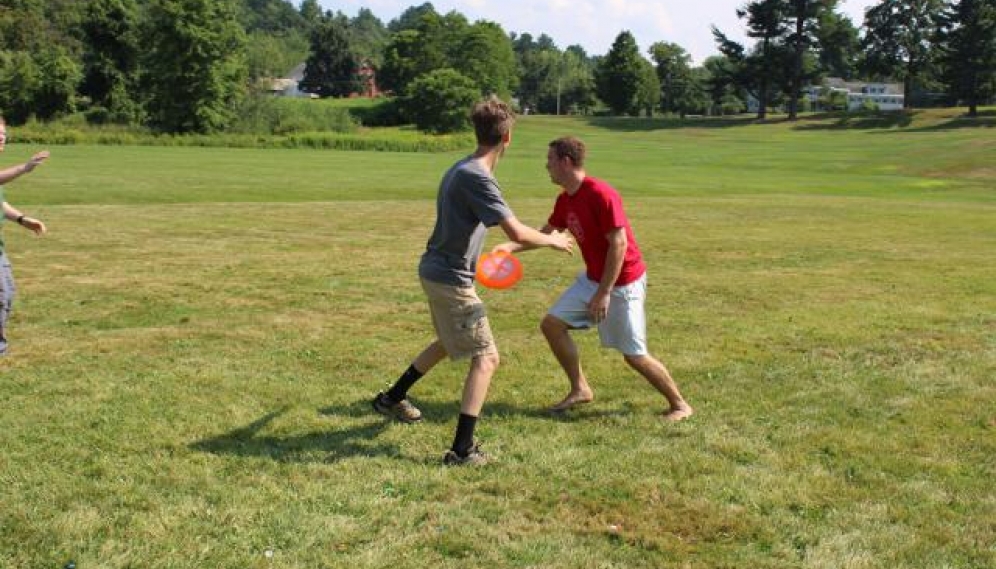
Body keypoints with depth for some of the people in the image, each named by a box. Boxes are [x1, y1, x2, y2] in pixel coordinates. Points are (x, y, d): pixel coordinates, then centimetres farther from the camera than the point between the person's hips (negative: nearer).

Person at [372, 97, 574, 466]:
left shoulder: (461, 169, 6)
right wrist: (553, 240, -10)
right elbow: (518, 233, -27)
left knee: (449, 342, 29)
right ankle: (462, 450, -5)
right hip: (451, 279, -10)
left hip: (436, 270, 10)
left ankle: (392, 399, 43)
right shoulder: (477, 178, -24)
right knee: (486, 357, -4)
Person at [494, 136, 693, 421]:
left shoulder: (601, 195, -24)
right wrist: (510, 247, 0)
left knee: (634, 355, -4)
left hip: (623, 282, -8)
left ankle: (680, 405, 15)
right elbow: (544, 234, 15)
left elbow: (619, 244, -25)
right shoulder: (565, 200, 2)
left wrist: (604, 293, -24)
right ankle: (580, 390, 17)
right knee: (551, 324, 4)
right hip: (593, 277, 9)